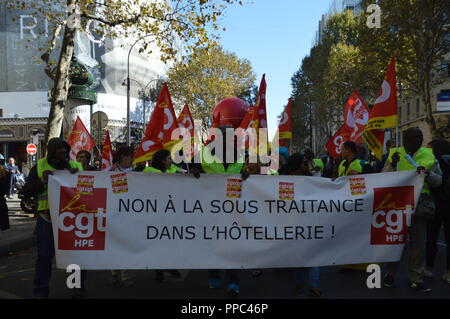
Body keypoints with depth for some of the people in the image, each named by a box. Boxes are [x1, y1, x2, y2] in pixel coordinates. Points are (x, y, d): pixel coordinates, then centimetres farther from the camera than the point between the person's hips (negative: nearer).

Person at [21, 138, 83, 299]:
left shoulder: (76, 166, 8)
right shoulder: (39, 167, 4)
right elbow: (26, 191, 0)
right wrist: (43, 181, -16)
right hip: (47, 218, -1)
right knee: (45, 255, 3)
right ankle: (41, 291, 19)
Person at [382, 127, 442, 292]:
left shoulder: (429, 155, 6)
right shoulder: (394, 154, 2)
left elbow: (439, 180, 6)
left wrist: (427, 173, -14)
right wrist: (392, 164, -18)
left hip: (419, 205, 2)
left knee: (418, 242, 7)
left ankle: (415, 278, 21)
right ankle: (390, 273, 24)